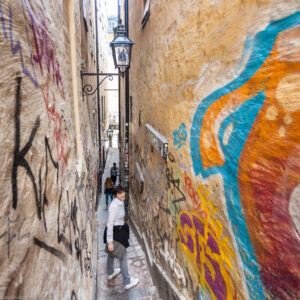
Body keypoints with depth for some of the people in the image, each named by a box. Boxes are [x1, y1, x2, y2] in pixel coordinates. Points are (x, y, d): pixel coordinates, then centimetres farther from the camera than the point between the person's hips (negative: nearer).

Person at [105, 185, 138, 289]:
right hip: (115, 232, -9)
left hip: (119, 230, 9)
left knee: (112, 253, 27)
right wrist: (110, 241, -24)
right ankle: (127, 282, 17)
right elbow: (110, 224, -27)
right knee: (123, 256, 3)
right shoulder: (114, 206, -29)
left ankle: (110, 272, 49)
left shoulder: (121, 202, -1)